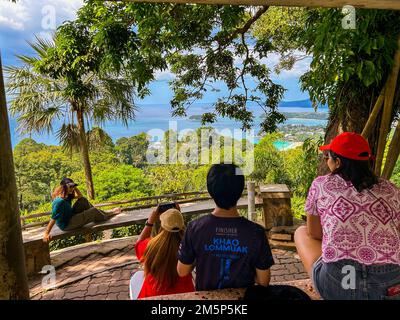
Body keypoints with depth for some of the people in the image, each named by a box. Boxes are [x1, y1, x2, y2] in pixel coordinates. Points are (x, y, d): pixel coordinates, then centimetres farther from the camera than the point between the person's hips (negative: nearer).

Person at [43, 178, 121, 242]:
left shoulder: (67, 195, -2)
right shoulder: (59, 201, -29)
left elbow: (80, 196, 9)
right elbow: (53, 219, -29)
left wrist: (75, 187, -6)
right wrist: (46, 233, -28)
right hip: (66, 225, -10)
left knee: (83, 200, 5)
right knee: (94, 211, -9)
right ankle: (108, 215, 20)